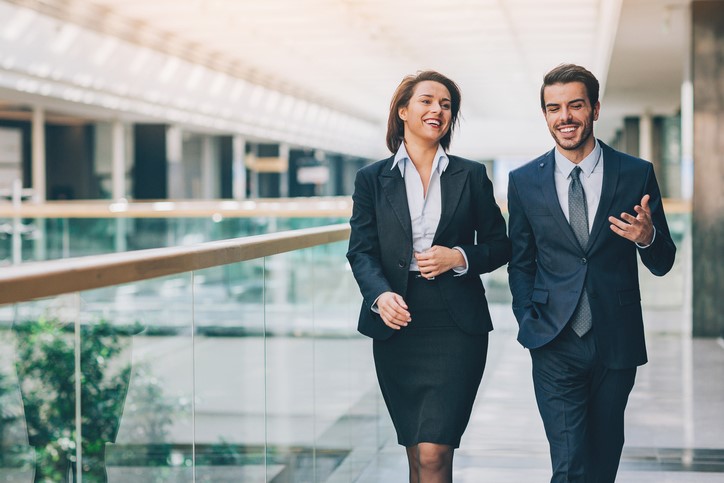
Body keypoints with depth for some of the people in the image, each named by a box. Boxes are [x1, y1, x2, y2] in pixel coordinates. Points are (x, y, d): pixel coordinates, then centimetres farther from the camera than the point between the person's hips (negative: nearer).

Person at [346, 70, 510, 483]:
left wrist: (459, 258, -9)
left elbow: (500, 245, 11)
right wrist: (381, 295, -18)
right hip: (396, 325, 2)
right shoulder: (373, 179, 8)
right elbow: (361, 250, 1)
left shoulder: (471, 175, 8)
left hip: (456, 325, -1)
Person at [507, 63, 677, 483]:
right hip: (556, 345, -1)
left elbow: (663, 264, 3)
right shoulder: (524, 181, 2)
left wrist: (647, 238, -19)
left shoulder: (637, 174, -1)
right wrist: (529, 321, 0)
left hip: (617, 342, 1)